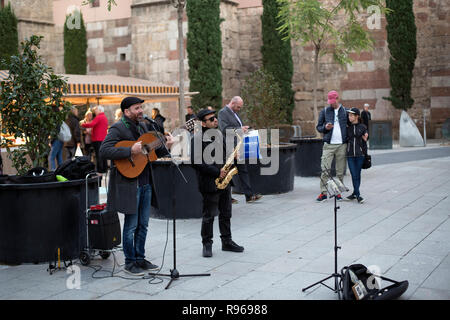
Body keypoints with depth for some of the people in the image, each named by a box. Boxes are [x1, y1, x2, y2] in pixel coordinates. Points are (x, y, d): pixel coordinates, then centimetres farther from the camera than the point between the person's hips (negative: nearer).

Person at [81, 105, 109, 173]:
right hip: (104, 139, 9)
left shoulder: (98, 117, -11)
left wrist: (82, 124, -7)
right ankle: (104, 168, 14)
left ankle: (100, 170, -10)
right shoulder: (105, 117, 19)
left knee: (98, 155, -8)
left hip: (98, 139, -9)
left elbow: (91, 124, -22)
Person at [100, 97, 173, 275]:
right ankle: (130, 262, 13)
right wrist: (130, 150, -28)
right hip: (128, 184, -8)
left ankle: (140, 259, 24)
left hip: (145, 183, 8)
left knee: (143, 224, 13)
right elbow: (104, 151, -23)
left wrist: (164, 147, 2)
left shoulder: (142, 126, 15)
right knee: (131, 225, 1)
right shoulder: (117, 129, -10)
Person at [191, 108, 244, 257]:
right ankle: (207, 244, 14)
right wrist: (217, 172, -19)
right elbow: (197, 162, -19)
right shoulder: (197, 138, -13)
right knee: (209, 215, 1)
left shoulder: (219, 133, 11)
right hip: (209, 183, -7)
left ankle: (227, 241, 26)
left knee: (226, 214, 14)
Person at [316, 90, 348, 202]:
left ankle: (338, 193, 13)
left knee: (340, 171, 4)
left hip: (342, 145, 1)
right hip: (328, 145, 0)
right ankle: (323, 193, -2)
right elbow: (318, 127, 11)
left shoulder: (345, 111, 8)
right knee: (325, 169, -8)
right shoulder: (324, 111, 8)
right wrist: (325, 127, -10)